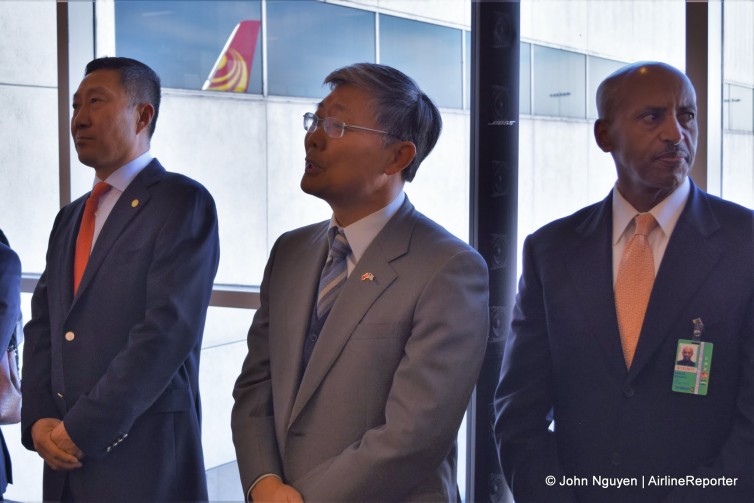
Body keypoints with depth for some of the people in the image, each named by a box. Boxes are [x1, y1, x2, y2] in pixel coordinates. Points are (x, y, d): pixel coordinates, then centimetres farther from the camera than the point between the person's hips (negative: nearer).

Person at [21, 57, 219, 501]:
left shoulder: (183, 202, -6)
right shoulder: (70, 219, 17)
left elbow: (169, 329, -16)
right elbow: (43, 325, 12)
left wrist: (82, 430, -15)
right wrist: (39, 420, -4)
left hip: (145, 455, -6)